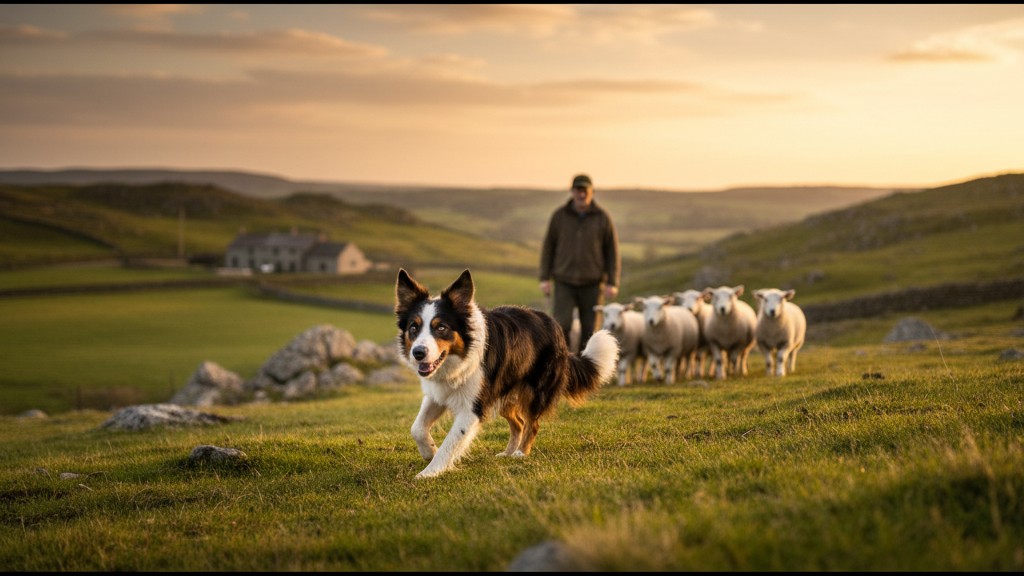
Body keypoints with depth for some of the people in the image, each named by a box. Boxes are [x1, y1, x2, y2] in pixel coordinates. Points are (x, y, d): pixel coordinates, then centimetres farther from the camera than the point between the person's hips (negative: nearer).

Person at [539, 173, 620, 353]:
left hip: (592, 284, 0)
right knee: (561, 326, -12)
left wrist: (612, 283, -3)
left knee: (589, 329, 3)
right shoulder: (559, 216, 1)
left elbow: (612, 251, 2)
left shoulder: (603, 218, -1)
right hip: (564, 283, 0)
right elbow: (548, 247, 5)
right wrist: (545, 278, 0)